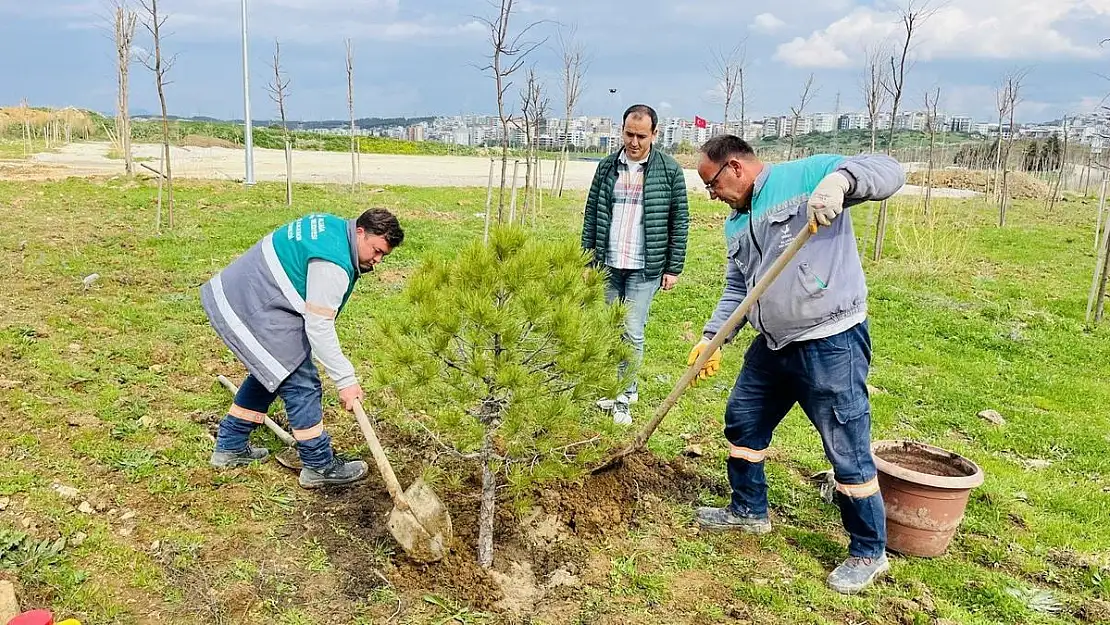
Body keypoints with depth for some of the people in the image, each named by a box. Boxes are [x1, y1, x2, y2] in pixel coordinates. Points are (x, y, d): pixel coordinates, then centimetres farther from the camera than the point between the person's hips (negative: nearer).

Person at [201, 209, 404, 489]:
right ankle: (319, 466, 4)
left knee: (269, 372, 24)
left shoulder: (330, 225, 8)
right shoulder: (333, 265, -23)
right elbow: (318, 327, -24)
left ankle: (230, 448, 35)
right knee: (300, 383, -6)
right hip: (253, 310, -11)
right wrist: (346, 381, -19)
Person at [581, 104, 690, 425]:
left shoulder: (670, 170, -5)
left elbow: (679, 221, -2)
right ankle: (628, 387, 28)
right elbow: (591, 214, 9)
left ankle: (623, 397, 9)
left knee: (632, 331, -4)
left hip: (645, 268, -4)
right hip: (609, 265, 4)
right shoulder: (607, 166, 5)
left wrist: (674, 267, -4)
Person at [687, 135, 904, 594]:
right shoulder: (736, 224, 14)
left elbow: (888, 172, -15)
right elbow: (737, 289, 16)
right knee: (743, 421, 19)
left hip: (831, 345, -9)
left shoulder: (805, 175, -9)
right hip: (773, 345, 9)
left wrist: (839, 179, -35)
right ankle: (748, 510, 40)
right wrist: (711, 337, 4)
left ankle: (869, 553, 19)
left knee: (848, 452, 0)